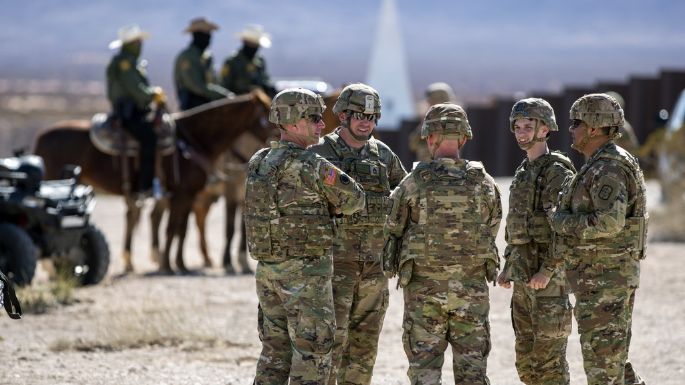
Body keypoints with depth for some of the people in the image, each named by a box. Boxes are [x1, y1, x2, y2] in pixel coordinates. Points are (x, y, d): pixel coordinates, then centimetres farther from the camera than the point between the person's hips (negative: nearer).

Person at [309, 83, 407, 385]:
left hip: (374, 264, 5)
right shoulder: (320, 153, -6)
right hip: (336, 261, -5)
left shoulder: (383, 155, 8)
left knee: (365, 338, 7)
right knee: (332, 337, -10)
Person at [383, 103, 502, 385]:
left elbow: (394, 231, 3)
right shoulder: (485, 184, -2)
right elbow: (489, 232, 10)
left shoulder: (414, 183, -10)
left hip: (425, 289, -2)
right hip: (472, 289, 2)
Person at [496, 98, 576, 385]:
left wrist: (548, 270, -22)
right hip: (523, 275, 9)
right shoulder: (523, 172, 17)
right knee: (526, 356, 11)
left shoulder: (557, 172, -11)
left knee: (549, 352, -8)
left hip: (549, 278, -9)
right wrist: (508, 268, 18)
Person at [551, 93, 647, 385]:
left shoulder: (608, 169, -18)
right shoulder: (602, 167, 16)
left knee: (602, 361, -5)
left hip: (605, 278, -10)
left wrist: (563, 222, -16)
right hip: (607, 276, 10)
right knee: (612, 359, 14)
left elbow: (609, 221, -29)